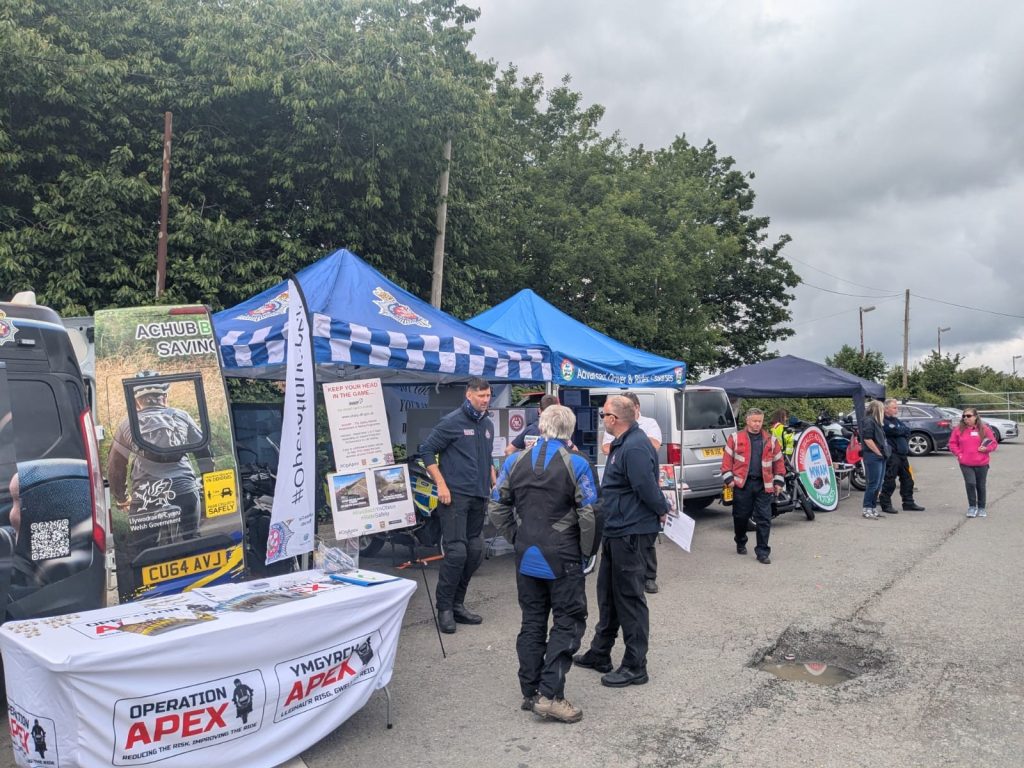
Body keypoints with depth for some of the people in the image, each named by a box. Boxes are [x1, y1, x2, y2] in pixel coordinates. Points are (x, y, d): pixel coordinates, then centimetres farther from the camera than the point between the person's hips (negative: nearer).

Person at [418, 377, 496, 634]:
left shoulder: (488, 425, 15)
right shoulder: (452, 422, -7)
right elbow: (426, 450, -7)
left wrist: (495, 483, 13)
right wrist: (441, 484, -12)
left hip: (479, 497, 7)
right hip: (455, 496, -7)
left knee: (475, 552, 8)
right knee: (456, 551, -11)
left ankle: (458, 604, 21)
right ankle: (444, 608, 3)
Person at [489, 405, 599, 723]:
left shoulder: (515, 462, 2)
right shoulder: (576, 464, -11)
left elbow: (496, 507, 6)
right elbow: (588, 514, -12)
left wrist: (516, 537, 13)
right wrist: (587, 550, 1)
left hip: (526, 557, 5)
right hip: (563, 558, -5)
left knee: (532, 622, 15)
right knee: (568, 623, 5)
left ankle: (530, 691, 21)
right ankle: (550, 695, 0)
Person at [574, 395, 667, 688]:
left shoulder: (635, 447, -23)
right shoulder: (622, 444, 12)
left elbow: (647, 488, -25)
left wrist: (662, 511, -10)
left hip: (630, 534, -11)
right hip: (615, 531, 11)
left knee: (629, 598, 0)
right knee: (608, 593, 19)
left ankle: (635, 667, 12)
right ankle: (599, 654, 33)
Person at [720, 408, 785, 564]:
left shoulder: (771, 440, 9)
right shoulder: (735, 438, 3)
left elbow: (778, 461, 13)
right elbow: (727, 458, 3)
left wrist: (779, 481, 9)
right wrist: (728, 478, -4)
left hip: (764, 485, 1)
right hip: (742, 483, -1)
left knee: (764, 519, -1)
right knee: (741, 516, 8)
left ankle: (762, 552, 5)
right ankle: (740, 543, 32)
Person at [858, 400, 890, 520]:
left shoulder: (876, 421, 21)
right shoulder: (868, 421, -10)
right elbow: (867, 439, -20)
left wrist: (884, 453, 13)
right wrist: (878, 452, -15)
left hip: (880, 457, 10)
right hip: (873, 457, -10)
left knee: (878, 485, 11)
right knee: (873, 484, -8)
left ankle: (872, 508, 18)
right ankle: (866, 509, -3)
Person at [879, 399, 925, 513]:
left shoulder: (896, 420, 20)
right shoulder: (883, 421, -9)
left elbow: (908, 431, 10)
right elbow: (895, 431, -21)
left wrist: (900, 430, -8)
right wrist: (904, 429, -1)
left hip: (902, 454, 9)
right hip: (892, 455, -9)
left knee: (907, 479, 14)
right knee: (889, 481, -6)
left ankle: (909, 503, 23)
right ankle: (885, 504, 2)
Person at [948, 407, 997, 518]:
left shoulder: (984, 429, 0)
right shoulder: (959, 429, 2)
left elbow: (994, 443, 6)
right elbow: (952, 443, 8)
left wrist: (987, 448, -14)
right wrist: (958, 454, -5)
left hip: (981, 464, 0)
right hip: (965, 464, 0)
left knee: (980, 486, 11)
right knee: (970, 483, -14)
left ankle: (981, 508, 25)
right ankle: (972, 507, 2)